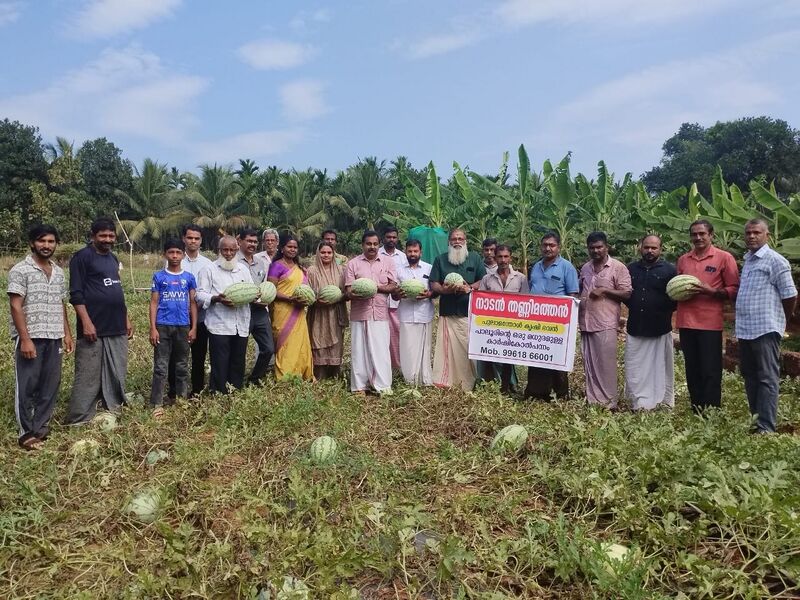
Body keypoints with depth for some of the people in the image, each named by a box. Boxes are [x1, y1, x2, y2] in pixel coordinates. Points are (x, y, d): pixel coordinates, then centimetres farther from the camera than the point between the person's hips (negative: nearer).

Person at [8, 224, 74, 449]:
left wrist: (67, 333, 13)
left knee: (51, 384, 9)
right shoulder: (20, 270, -7)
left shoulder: (59, 272, 12)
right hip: (30, 337, -6)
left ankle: (42, 427, 21)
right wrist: (25, 339, -17)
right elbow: (16, 307, -11)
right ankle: (27, 433, 11)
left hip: (54, 337, 6)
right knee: (27, 385, 2)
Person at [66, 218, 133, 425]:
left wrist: (126, 319, 19)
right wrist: (86, 322, -19)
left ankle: (111, 414, 21)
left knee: (116, 376, 10)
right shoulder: (82, 257, -6)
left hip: (116, 328, 8)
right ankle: (78, 421, 5)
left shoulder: (113, 258, 17)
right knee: (88, 377, -4)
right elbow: (76, 293, -12)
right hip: (94, 328, -7)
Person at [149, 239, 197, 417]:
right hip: (163, 326, -2)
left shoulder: (189, 278, 5)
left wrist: (194, 327, 1)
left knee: (182, 365, 11)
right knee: (160, 367, 0)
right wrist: (153, 328, -6)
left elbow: (193, 303, 7)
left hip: (183, 327, 2)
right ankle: (157, 404, 3)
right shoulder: (159, 276, 1)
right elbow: (154, 303, 0)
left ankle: (182, 399, 22)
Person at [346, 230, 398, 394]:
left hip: (380, 313, 0)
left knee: (381, 349, -2)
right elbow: (349, 290, 2)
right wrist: (358, 294, -21)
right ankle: (359, 386, 8)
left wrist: (377, 287, -13)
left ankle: (383, 386, 2)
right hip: (359, 313, 0)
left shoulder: (388, 262, 9)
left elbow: (393, 286, 4)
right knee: (360, 350, 2)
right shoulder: (353, 263, 7)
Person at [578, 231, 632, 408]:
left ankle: (608, 403, 6)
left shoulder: (618, 267, -3)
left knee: (606, 364, -3)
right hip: (585, 323, 6)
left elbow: (627, 293, -6)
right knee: (589, 365, 9)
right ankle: (592, 400, 18)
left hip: (605, 324, -6)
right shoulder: (585, 268, 15)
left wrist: (604, 290, -15)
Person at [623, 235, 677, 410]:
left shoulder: (669, 270, -2)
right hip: (635, 328, 4)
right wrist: (633, 307, 7)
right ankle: (638, 403, 15)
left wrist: (664, 312, -7)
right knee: (635, 369, 6)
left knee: (660, 368, 5)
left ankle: (663, 403, 15)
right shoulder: (631, 269, 10)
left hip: (660, 329, -3)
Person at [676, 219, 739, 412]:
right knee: (692, 371, 11)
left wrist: (712, 291, -17)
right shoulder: (683, 259, 13)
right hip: (686, 322, 5)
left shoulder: (724, 258, -1)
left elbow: (734, 290, -3)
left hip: (710, 324, -4)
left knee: (710, 372, -1)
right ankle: (696, 412, 21)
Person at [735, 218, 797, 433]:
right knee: (750, 376, 14)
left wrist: (781, 321, 5)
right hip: (745, 329, 8)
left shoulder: (775, 261, -8)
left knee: (767, 379, -3)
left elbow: (790, 295, -7)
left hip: (765, 330, -8)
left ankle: (766, 427, -1)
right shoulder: (747, 261, 15)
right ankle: (756, 418, 25)